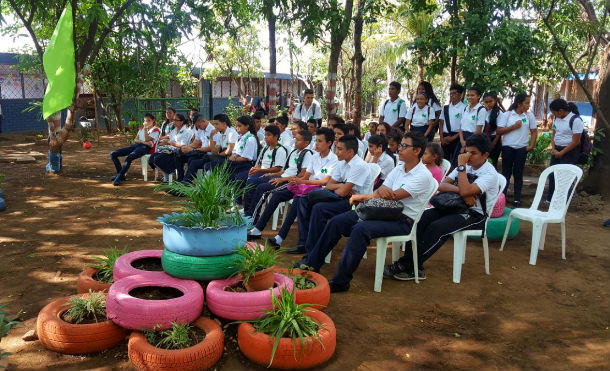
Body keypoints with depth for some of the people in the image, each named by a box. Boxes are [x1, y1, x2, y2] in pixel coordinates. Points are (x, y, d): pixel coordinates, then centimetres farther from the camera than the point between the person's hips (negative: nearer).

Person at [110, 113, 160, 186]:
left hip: (146, 148, -8)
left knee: (128, 158, -35)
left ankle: (118, 178, -27)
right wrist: (143, 142, -5)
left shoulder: (156, 130, 5)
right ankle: (121, 174, -6)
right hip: (136, 145, 8)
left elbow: (147, 140, -9)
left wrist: (145, 129, -6)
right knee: (113, 154, -7)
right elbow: (135, 140, 15)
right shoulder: (142, 128, 25)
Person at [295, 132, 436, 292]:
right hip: (385, 212, 8)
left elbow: (394, 196, -19)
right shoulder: (398, 169, 15)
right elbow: (380, 193, 6)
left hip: (404, 220, -8)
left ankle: (341, 281, -28)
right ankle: (312, 263, 4)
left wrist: (363, 197, -14)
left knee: (361, 228, -33)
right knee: (336, 221, -5)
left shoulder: (423, 175, -10)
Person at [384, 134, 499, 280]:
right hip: (456, 207, 7)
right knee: (421, 219, -17)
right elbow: (442, 186, 0)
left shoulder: (490, 173, -13)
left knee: (437, 227, -30)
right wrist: (460, 190, -19)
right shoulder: (466, 166, 9)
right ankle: (409, 260, -20)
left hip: (475, 215, -7)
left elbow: (465, 191, -29)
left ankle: (410, 266, -23)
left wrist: (461, 165, -20)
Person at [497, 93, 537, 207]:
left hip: (522, 148, 1)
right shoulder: (507, 114, -1)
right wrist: (514, 127, -13)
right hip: (508, 147, -1)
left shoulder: (530, 115, 4)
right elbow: (499, 131, -5)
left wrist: (531, 145, -2)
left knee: (518, 174, 7)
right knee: (506, 173, 4)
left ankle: (517, 199, 13)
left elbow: (534, 132, 9)